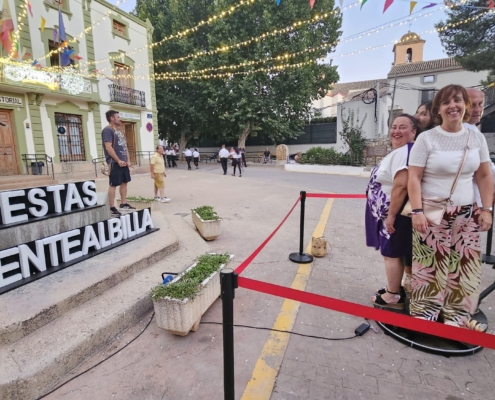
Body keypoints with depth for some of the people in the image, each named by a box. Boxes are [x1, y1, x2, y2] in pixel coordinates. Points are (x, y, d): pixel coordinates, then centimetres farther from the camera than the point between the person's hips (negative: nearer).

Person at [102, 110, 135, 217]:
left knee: (124, 183, 12)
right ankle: (112, 208, -1)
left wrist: (128, 160, 9)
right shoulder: (107, 130, -9)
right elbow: (108, 147, -18)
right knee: (113, 185, -6)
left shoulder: (120, 131, 18)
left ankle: (123, 204, 22)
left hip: (124, 162, 9)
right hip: (115, 162, -9)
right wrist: (118, 161, -19)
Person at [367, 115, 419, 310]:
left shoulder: (404, 152, -19)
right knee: (395, 253, 18)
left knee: (391, 254, 1)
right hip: (390, 212, 10)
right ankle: (394, 289, 31)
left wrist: (391, 215, -24)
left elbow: (401, 186, -28)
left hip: (396, 214, -10)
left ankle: (393, 296, 14)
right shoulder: (399, 151, 14)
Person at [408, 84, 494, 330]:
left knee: (465, 266, 8)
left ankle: (457, 315, 26)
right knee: (430, 265, 0)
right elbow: (414, 178, -10)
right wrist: (417, 211, -18)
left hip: (466, 215, 4)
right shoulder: (426, 138, -5)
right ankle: (424, 315, 16)